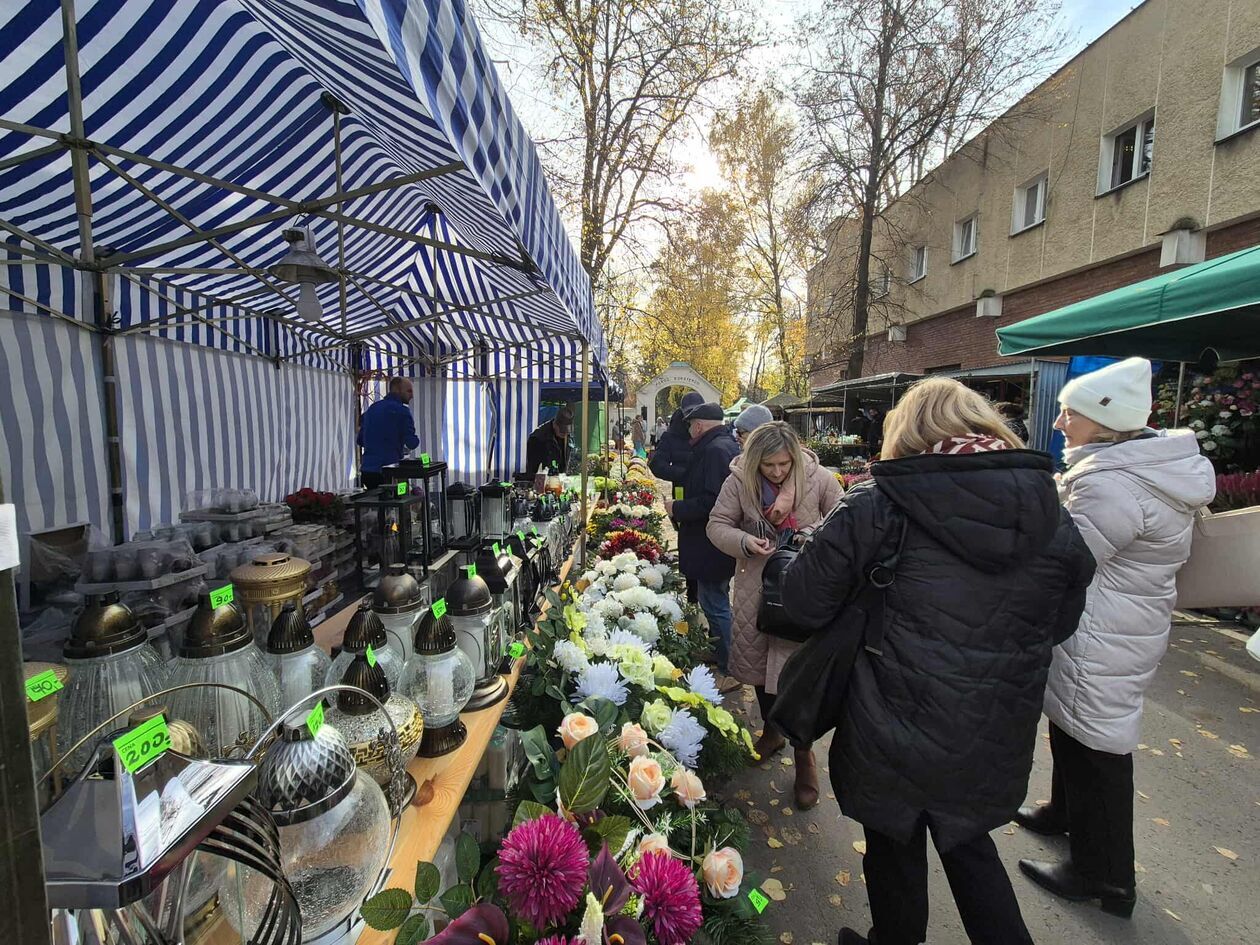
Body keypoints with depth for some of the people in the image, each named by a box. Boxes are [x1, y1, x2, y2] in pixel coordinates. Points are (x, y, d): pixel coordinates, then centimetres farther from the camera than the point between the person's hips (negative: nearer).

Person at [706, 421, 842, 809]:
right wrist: (745, 542, -24)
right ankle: (771, 730, 45)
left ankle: (804, 755, 25)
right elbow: (717, 525, -6)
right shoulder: (739, 480, -10)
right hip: (757, 583, 3)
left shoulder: (818, 478, -12)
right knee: (759, 659, 18)